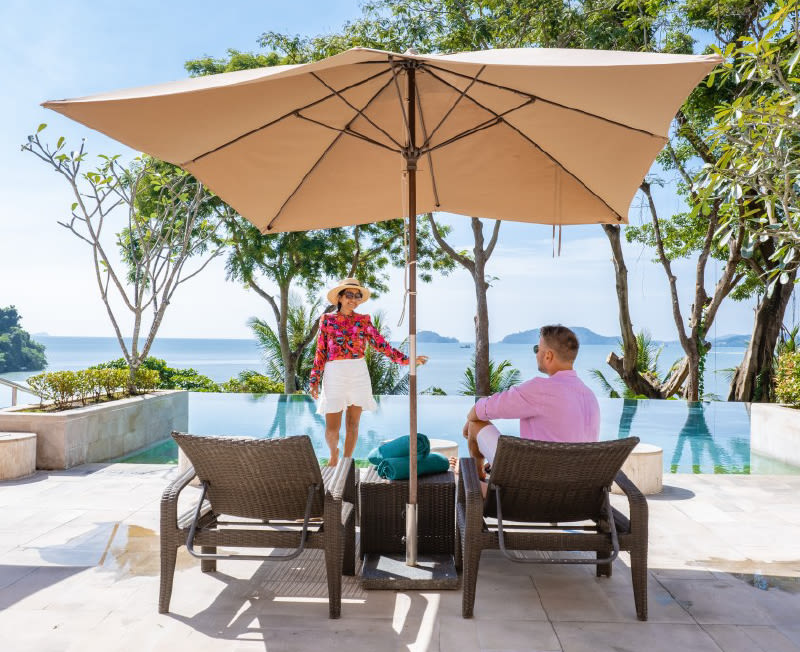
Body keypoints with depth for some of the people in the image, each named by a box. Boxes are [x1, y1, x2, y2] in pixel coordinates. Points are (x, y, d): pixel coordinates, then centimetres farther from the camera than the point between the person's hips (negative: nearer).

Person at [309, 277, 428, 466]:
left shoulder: (363, 321, 7)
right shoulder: (327, 320, 4)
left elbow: (381, 345, 2)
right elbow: (320, 352, 5)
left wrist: (408, 359, -5)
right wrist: (314, 380, 1)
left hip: (358, 375, 1)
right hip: (334, 375, -1)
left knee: (352, 424, 6)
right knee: (332, 427, -2)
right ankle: (333, 453, 29)